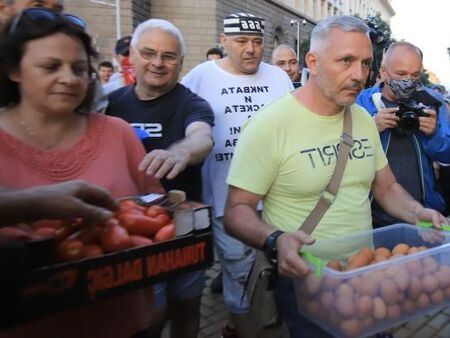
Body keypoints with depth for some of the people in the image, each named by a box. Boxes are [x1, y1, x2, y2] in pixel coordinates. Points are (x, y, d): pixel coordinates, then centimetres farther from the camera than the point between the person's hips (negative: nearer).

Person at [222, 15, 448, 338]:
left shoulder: (364, 119, 2)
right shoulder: (269, 125, -20)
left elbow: (386, 186, 11)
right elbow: (237, 210, -18)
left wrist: (418, 212, -8)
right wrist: (275, 240, -36)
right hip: (306, 279, -6)